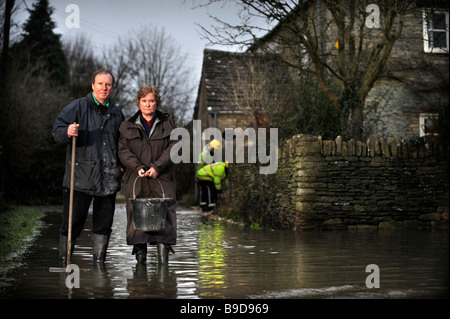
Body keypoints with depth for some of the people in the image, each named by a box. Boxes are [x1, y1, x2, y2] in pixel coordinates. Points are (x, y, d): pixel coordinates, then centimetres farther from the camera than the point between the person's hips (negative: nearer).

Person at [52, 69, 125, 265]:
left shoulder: (116, 113, 15)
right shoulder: (77, 107, 2)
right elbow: (57, 131, -4)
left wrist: (122, 164, 8)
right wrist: (67, 132, -27)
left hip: (108, 180, 4)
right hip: (80, 178, -4)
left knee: (103, 224, 9)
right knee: (72, 222, -2)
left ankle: (99, 263, 21)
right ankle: (64, 262, 11)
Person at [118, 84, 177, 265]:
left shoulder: (168, 123, 12)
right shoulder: (128, 127, 13)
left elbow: (174, 147, 2)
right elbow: (123, 151, 3)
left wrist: (157, 166, -12)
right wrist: (138, 167, -14)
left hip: (162, 180, -1)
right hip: (136, 181, 1)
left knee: (164, 218, -9)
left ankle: (163, 261, -9)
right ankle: (140, 260, 1)